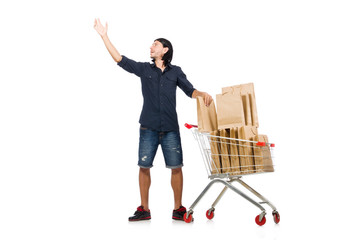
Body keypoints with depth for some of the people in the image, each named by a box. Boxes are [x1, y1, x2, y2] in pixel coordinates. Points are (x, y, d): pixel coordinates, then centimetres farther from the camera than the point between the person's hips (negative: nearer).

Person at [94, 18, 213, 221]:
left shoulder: (175, 71, 10)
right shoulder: (144, 69, 10)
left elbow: (190, 91, 9)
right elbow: (120, 59, 7)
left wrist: (203, 94, -13)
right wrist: (104, 36, 4)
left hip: (170, 128, 0)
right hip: (148, 128, 1)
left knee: (176, 167, -2)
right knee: (144, 166, 1)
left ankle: (178, 209, 10)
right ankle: (144, 210, 12)